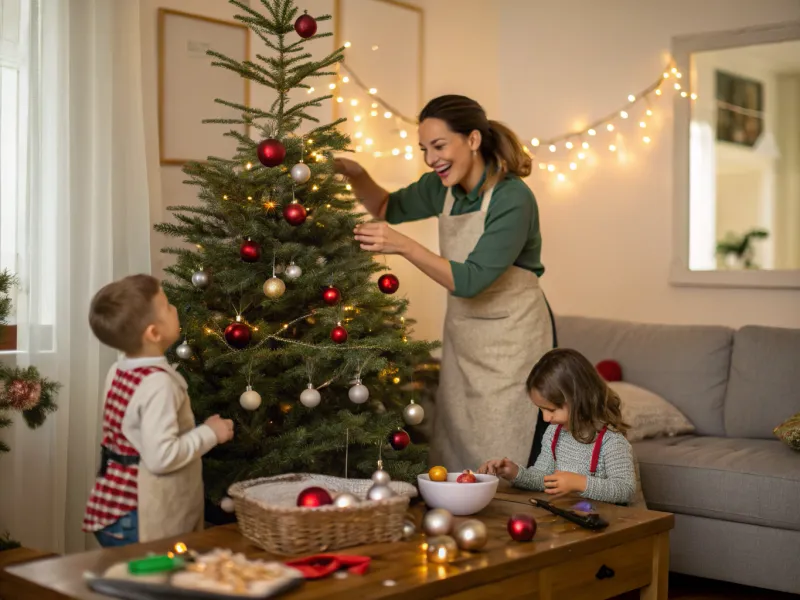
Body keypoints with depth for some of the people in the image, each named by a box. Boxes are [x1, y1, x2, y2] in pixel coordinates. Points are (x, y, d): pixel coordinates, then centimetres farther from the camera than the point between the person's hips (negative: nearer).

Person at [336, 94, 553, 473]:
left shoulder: (513, 199, -22)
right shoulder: (442, 188, -1)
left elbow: (470, 281, -27)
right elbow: (389, 208, 17)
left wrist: (404, 247, -34)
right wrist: (356, 176, -3)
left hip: (511, 338, -7)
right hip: (462, 334, 7)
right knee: (452, 460, 12)